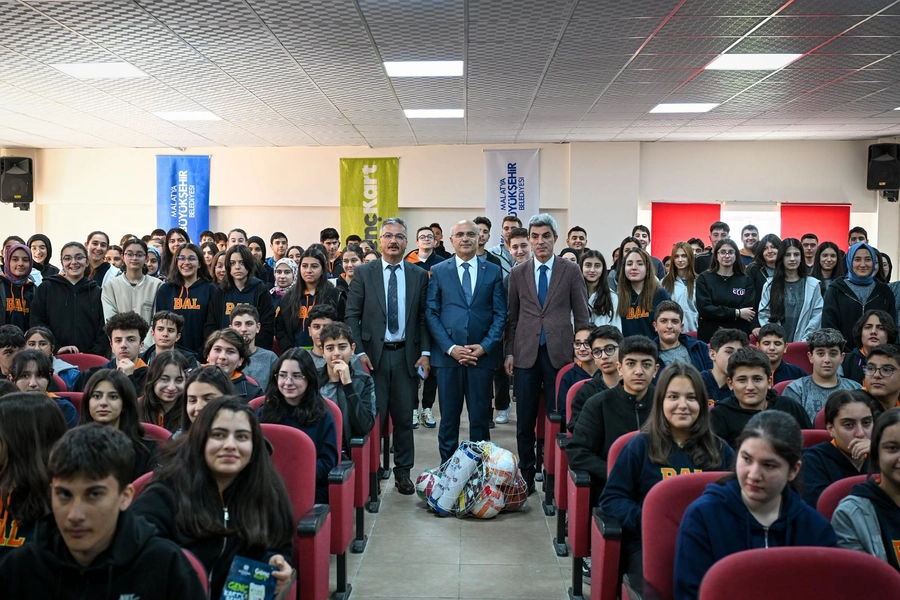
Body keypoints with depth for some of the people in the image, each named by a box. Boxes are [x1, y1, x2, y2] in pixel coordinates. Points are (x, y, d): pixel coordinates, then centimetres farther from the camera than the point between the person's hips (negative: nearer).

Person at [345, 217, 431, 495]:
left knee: (404, 417, 8)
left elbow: (424, 317, 7)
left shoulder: (419, 275, 7)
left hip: (407, 355, 2)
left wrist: (425, 352, -1)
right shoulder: (364, 273, 1)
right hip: (373, 354, -2)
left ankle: (403, 471, 21)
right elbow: (352, 315, -1)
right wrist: (359, 352, -9)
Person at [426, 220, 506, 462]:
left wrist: (485, 346, -8)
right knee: (449, 417, 6)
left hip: (483, 355, 0)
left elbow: (500, 313, 4)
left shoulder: (493, 271, 8)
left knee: (480, 417, 5)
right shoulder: (438, 271, 6)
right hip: (447, 354, 0)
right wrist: (450, 347, -9)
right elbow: (431, 313, 2)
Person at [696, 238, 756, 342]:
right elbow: (704, 309, -8)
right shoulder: (704, 278, 3)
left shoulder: (746, 281, 7)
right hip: (710, 336, -1)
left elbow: (749, 310, -2)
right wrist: (736, 313, -11)